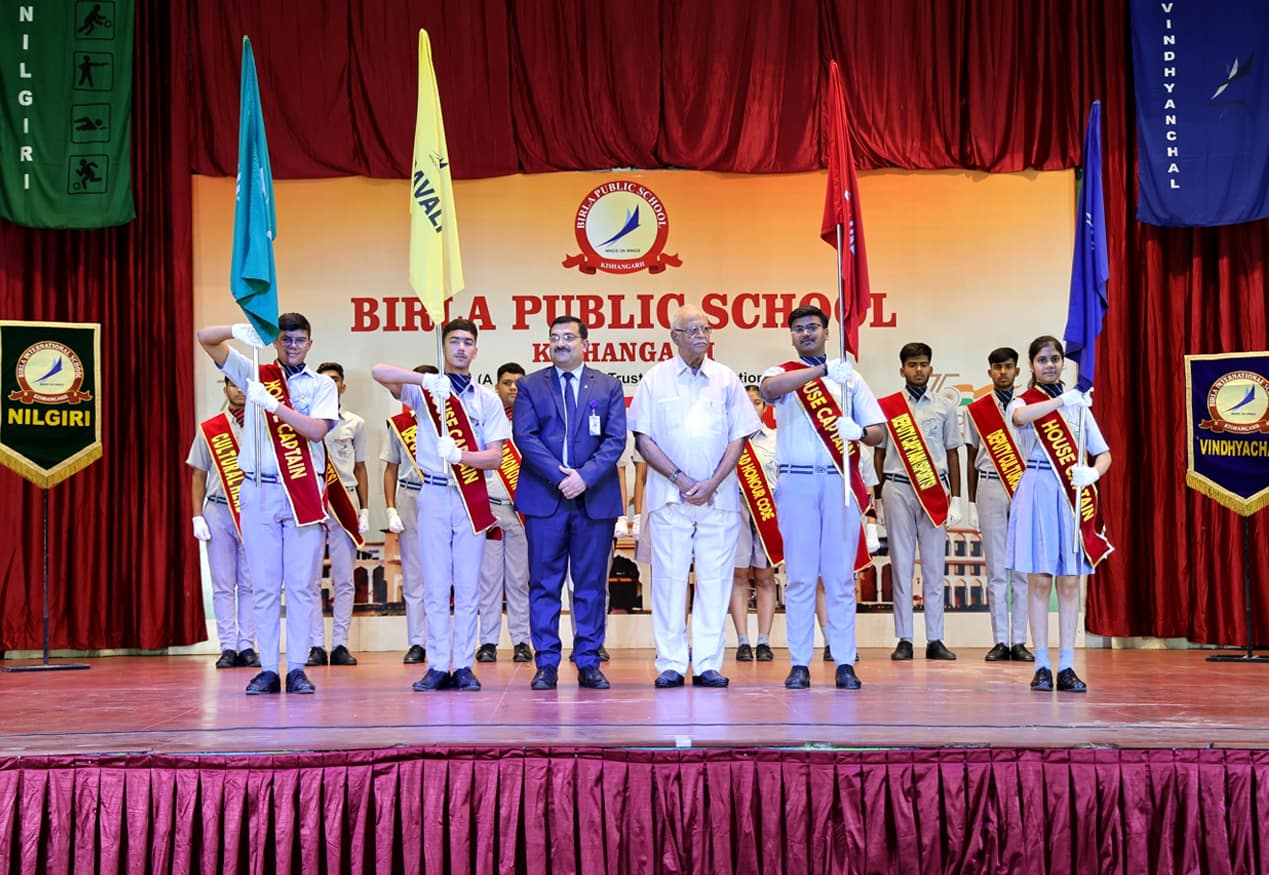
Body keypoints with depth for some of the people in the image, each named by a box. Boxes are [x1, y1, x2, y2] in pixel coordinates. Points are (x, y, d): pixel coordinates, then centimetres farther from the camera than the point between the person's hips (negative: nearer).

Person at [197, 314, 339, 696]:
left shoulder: (322, 385, 8)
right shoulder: (256, 374, 11)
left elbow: (316, 430, -9)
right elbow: (205, 338, 7)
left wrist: (273, 404, -18)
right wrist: (239, 331, -13)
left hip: (304, 492, -1)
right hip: (258, 491, 1)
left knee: (300, 585, -1)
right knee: (264, 585, 2)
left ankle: (297, 670, 3)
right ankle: (268, 670, 5)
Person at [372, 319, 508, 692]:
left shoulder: (488, 399, 8)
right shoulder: (425, 389, 5)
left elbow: (495, 456, 2)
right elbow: (379, 372, -11)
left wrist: (460, 455, -18)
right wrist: (427, 379, -25)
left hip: (472, 497, 1)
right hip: (434, 494, -1)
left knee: (468, 586, 1)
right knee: (435, 585, 1)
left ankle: (463, 666, 7)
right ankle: (438, 666, 5)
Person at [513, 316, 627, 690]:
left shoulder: (608, 386, 10)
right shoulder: (530, 386, 8)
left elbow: (616, 439, 1)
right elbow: (524, 435, -3)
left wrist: (585, 476, -14)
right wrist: (559, 476, -14)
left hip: (595, 498, 1)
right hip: (544, 497, 0)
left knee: (592, 584, 4)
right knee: (544, 583, 1)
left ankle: (588, 663, 11)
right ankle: (546, 664, 6)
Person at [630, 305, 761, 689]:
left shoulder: (726, 379, 8)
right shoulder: (655, 379, 4)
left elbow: (738, 437, 6)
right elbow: (643, 440, 2)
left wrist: (712, 483, -6)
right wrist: (679, 479, -8)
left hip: (719, 496, 1)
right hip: (669, 496, -1)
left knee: (715, 580, 1)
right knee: (669, 579, -1)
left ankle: (708, 664, 6)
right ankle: (670, 665, 4)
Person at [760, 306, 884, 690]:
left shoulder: (849, 377, 14)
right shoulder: (782, 373, 9)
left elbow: (878, 432, 10)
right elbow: (770, 387, -18)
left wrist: (858, 431, -13)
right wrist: (822, 368, -25)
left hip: (840, 482, 1)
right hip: (796, 481, -1)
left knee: (841, 575, 0)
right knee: (800, 575, -1)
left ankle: (845, 663, 4)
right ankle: (799, 664, 3)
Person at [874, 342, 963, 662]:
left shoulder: (944, 408, 11)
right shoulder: (886, 406, 6)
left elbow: (952, 454, 11)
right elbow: (879, 452, 8)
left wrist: (955, 499, 5)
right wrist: (880, 496, 2)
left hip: (935, 491, 1)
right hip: (898, 489, -1)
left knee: (934, 566, 2)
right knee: (901, 564, 1)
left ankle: (935, 640, 6)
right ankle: (904, 640, 4)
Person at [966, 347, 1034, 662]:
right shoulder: (977, 410, 7)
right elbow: (972, 458, 9)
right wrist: (971, 503, 5)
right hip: (989, 487, 0)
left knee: (1022, 568, 1)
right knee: (995, 568, 2)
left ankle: (1019, 641, 6)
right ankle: (1000, 641, 6)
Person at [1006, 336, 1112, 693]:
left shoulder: (1078, 403, 13)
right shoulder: (1023, 402, 5)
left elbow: (1104, 453, 11)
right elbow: (1020, 416, -22)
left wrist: (1093, 472, -11)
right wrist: (1062, 400, -32)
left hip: (1073, 494, 2)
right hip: (1038, 492, -2)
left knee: (1070, 581, 2)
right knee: (1039, 580, -2)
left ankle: (1067, 667, 5)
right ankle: (1042, 667, 2)